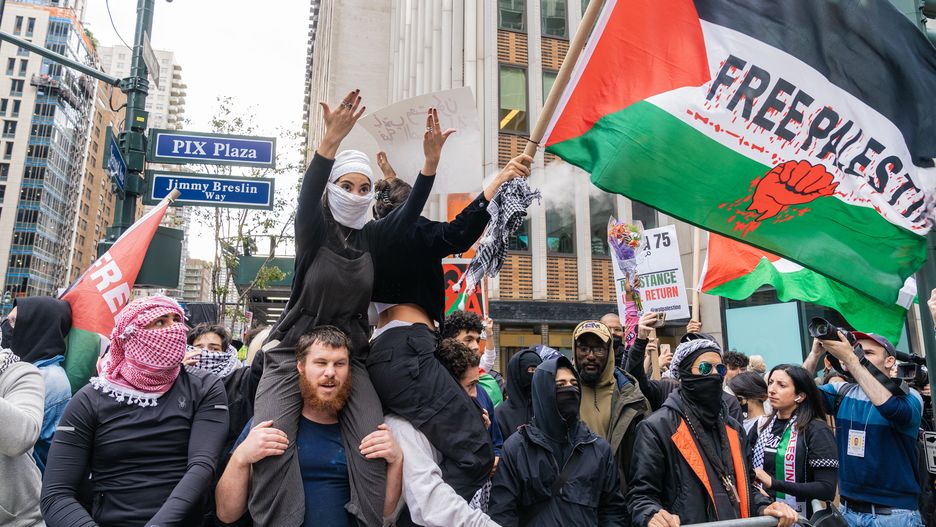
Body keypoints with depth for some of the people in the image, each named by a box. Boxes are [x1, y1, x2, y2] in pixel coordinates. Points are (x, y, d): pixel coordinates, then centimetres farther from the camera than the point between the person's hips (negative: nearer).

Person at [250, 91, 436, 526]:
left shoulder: (373, 238, 6)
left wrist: (431, 157, -22)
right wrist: (332, 139, -39)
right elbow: (307, 194, -23)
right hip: (292, 351, -2)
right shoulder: (314, 232, -3)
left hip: (350, 355, 2)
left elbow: (410, 210, -8)